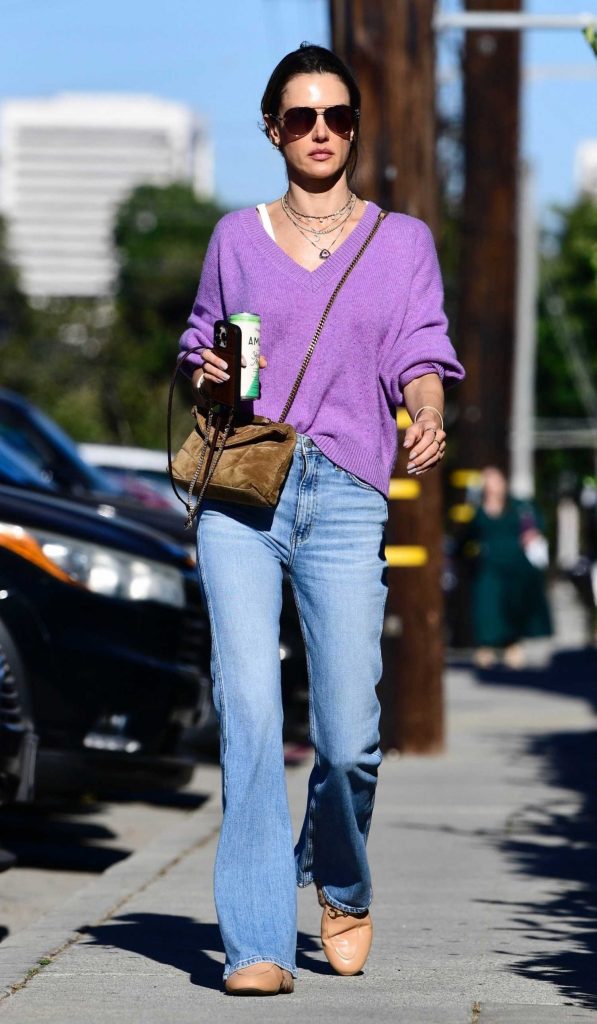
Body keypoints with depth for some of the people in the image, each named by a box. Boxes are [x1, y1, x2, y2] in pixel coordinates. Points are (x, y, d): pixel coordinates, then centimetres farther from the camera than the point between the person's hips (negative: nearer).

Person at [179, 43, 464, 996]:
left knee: (348, 736, -5)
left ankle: (343, 888, 27)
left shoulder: (403, 240, 13)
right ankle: (258, 945, -12)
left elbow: (420, 355, 4)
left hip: (346, 498, 0)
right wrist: (210, 374, 1)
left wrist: (427, 419, -18)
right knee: (249, 713, -13)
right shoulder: (237, 237, 16)